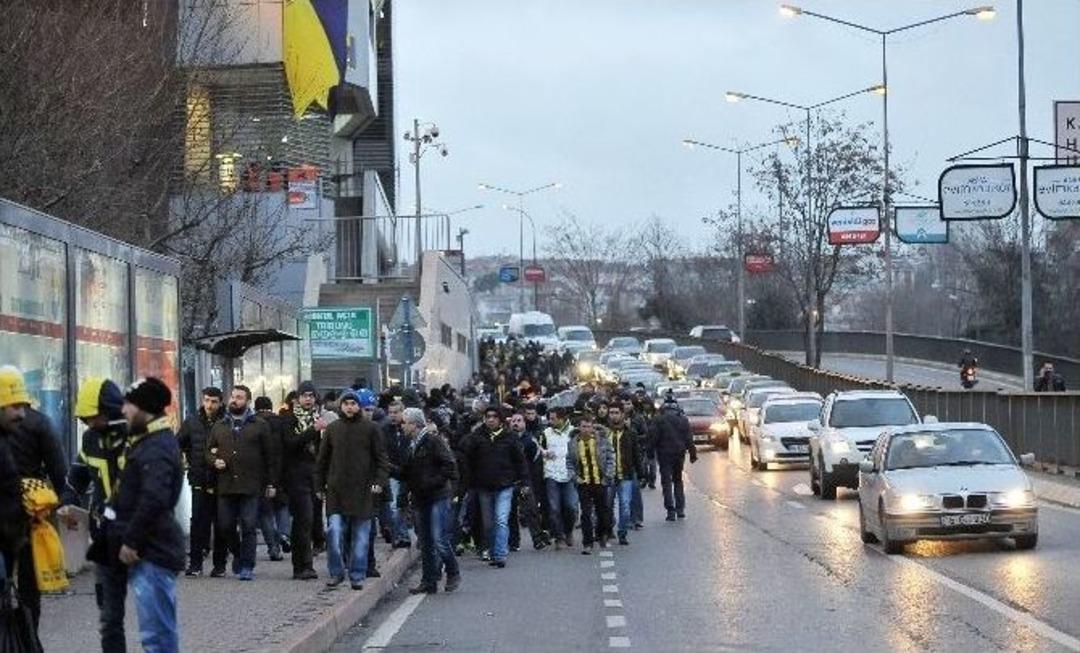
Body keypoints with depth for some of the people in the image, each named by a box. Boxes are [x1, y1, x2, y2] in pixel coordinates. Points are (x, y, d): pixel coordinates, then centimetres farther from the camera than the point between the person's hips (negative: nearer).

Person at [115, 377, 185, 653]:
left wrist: (131, 541, -20)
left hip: (152, 554, -11)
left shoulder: (156, 448, -16)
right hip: (151, 550, 11)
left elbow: (154, 500, -27)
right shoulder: (148, 441, 18)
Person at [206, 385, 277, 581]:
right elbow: (209, 451, 21)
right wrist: (214, 461, -2)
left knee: (248, 526, -5)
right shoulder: (219, 427, 15)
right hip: (225, 486, 3)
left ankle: (247, 567, 0)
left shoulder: (259, 425, 6)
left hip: (250, 486, -3)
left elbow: (269, 455, 6)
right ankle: (238, 554, 29)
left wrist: (270, 483, 2)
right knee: (225, 525, 4)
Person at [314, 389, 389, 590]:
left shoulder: (370, 428, 3)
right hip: (336, 491, 1)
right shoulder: (332, 429, 8)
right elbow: (322, 460, 14)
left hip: (362, 491, -1)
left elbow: (381, 458, 4)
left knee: (360, 536, 3)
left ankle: (357, 576, 10)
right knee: (334, 532, -9)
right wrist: (319, 486, 10)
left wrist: (379, 481, -9)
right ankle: (336, 572, 4)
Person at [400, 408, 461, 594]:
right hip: (419, 499, 8)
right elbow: (406, 472, 23)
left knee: (439, 540, -11)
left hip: (438, 497, -8)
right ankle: (429, 582, 12)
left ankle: (453, 573, 8)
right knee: (425, 543, 8)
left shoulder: (434, 441, -9)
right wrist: (410, 488, 7)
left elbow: (449, 466, -14)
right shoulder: (410, 446, 15)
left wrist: (435, 482, -17)